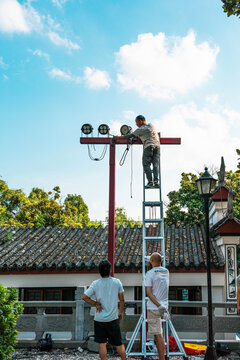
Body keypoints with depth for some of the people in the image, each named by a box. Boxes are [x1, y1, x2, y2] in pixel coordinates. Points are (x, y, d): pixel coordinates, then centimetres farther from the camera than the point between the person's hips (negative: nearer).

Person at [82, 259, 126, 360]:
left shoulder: (95, 284, -5)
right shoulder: (117, 282, -4)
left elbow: (84, 297, -7)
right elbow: (122, 299, 2)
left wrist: (96, 304, 0)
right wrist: (120, 312, 14)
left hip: (99, 319, 0)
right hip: (113, 318, 0)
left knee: (102, 344, 5)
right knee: (119, 343, 12)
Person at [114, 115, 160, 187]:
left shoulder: (140, 129, 4)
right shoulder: (151, 125, 20)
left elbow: (130, 135, 9)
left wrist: (118, 137, 18)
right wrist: (138, 136, 38)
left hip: (149, 146, -5)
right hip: (157, 145, 5)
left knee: (146, 164, -3)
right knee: (156, 164, -1)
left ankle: (150, 181, -14)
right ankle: (156, 180, -14)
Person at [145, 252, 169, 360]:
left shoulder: (150, 273, -9)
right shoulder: (166, 272, 7)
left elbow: (148, 293, -17)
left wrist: (159, 305, -20)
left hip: (154, 307, -6)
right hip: (164, 306, 6)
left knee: (158, 334, -3)